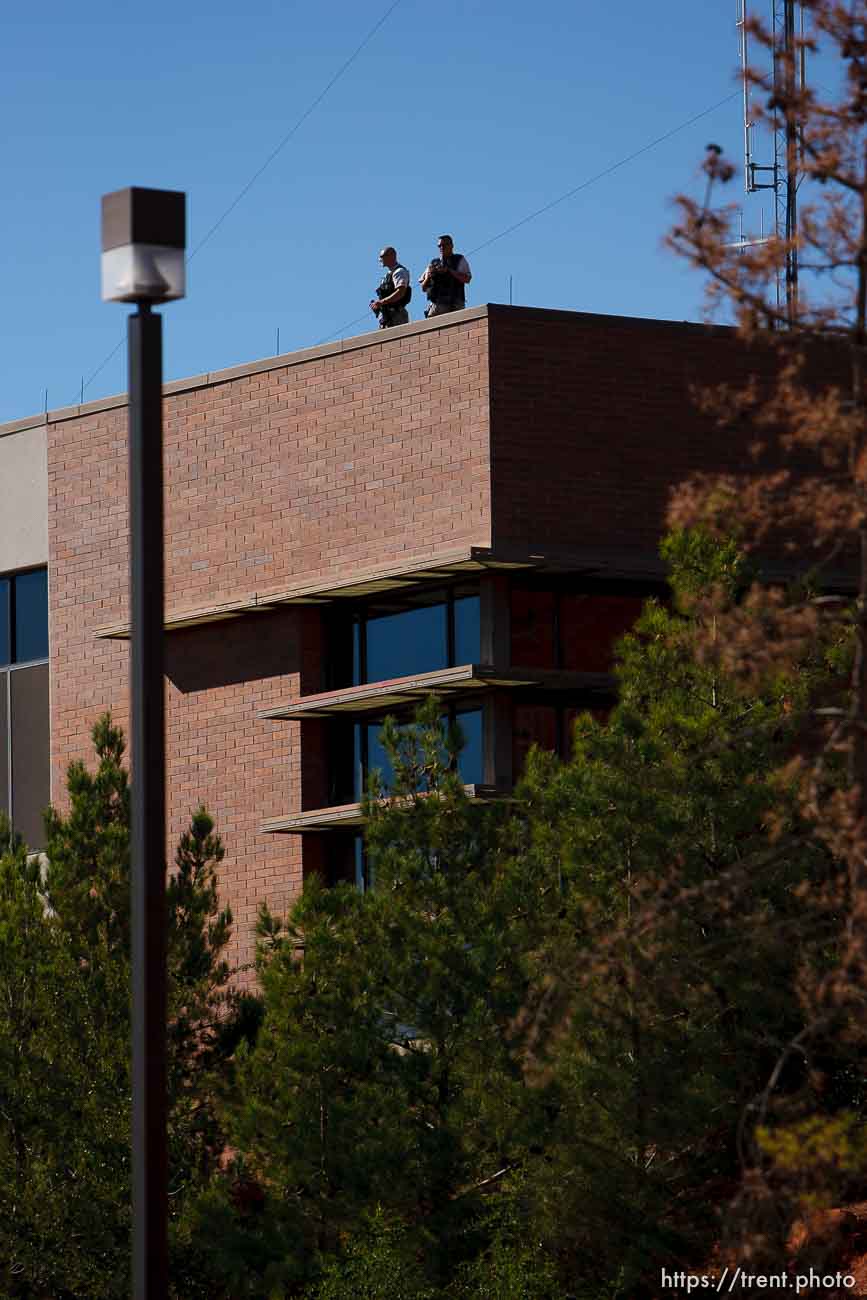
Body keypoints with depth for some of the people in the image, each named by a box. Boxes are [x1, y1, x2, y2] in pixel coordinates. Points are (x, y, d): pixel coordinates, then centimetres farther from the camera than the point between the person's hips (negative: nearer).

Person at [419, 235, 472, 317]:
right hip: (436, 305, 3)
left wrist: (449, 270, -13)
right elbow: (424, 287, 19)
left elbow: (467, 279, -4)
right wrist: (428, 277, -4)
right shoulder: (433, 263, 21)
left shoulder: (460, 260, 12)